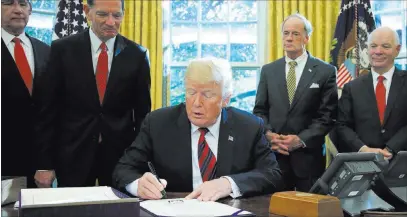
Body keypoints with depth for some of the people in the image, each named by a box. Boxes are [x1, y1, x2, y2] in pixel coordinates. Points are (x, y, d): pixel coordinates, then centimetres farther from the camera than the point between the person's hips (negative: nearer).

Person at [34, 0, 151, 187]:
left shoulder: (136, 54, 0)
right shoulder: (63, 49, -3)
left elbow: (142, 111, 5)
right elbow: (48, 109, -2)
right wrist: (44, 163, -4)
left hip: (120, 154, 1)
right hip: (73, 154, -1)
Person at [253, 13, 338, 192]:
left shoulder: (325, 71, 1)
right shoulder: (268, 70, 10)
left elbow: (328, 115, -3)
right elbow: (259, 110, 10)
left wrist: (301, 139, -14)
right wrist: (268, 134, -9)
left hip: (308, 156, -2)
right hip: (273, 154, 2)